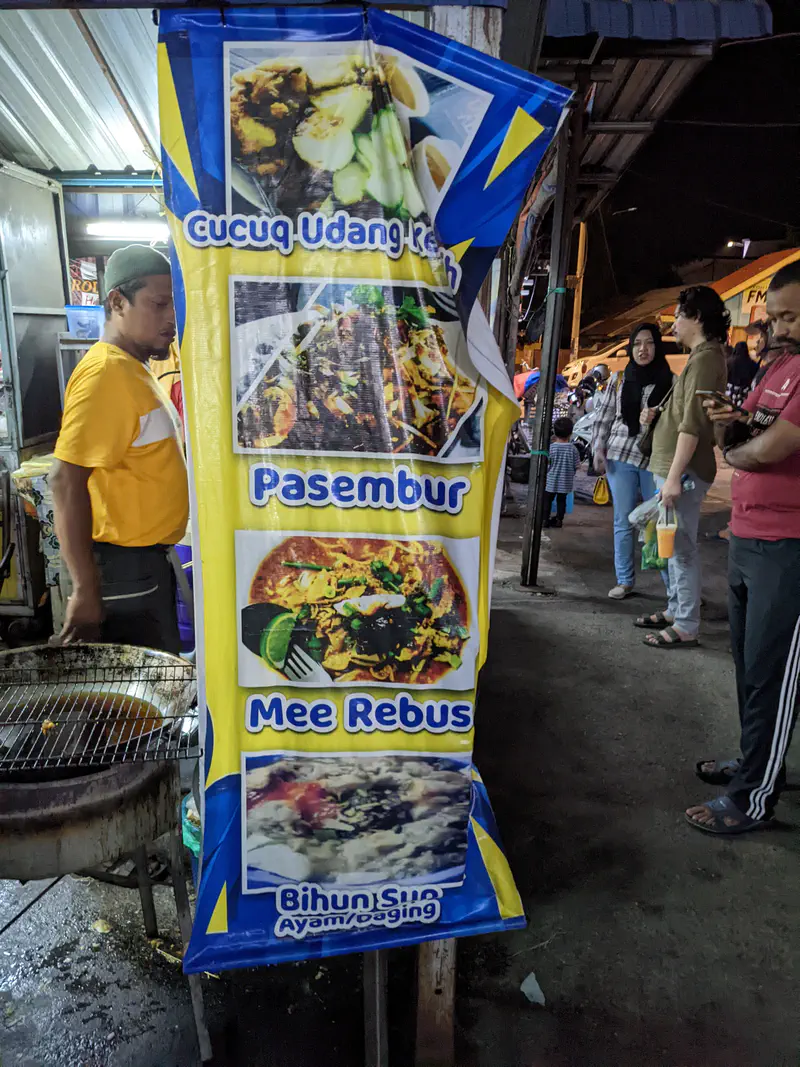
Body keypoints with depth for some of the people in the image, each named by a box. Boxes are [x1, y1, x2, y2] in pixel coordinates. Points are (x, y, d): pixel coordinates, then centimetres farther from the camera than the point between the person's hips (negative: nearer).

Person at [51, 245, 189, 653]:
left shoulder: (134, 368, 12)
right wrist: (86, 589, -23)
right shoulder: (106, 371, -17)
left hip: (146, 558, 9)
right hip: (125, 564, -9)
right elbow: (66, 480, -23)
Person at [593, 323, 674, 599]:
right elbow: (602, 416, 10)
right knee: (623, 522, 8)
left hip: (655, 460, -2)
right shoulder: (619, 379, 8)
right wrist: (598, 448, 3)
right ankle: (624, 581, 18)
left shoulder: (670, 381, 1)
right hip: (620, 457, 2)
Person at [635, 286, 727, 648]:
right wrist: (659, 413, 14)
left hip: (684, 471, -10)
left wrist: (674, 476, -23)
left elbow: (693, 424, -20)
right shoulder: (701, 356, 19)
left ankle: (686, 627, 1)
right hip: (675, 468, 10)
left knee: (682, 547, -6)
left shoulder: (705, 358, -13)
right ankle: (675, 610, 27)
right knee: (674, 546, 16)